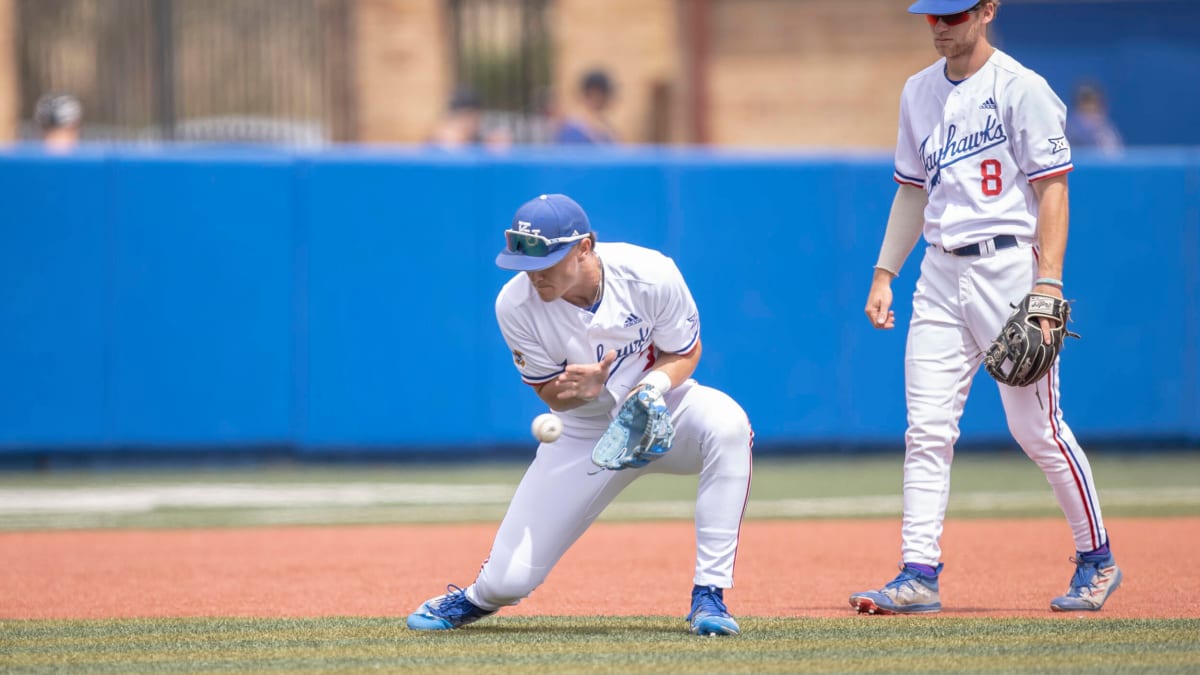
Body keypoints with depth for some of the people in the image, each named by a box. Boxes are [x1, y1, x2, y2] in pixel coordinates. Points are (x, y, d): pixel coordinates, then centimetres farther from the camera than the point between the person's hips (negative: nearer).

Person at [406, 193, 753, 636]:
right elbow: (551, 395, -9)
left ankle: (709, 596, -29)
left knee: (727, 424, -38)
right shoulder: (516, 305, -20)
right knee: (508, 581, -11)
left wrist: (653, 384, -31)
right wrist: (576, 388, -34)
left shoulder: (651, 276, -24)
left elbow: (685, 354, -8)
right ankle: (477, 599, 33)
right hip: (584, 433, 1)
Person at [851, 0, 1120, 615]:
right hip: (941, 273, 6)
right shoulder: (919, 92, 13)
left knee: (1036, 427, -2)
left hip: (1010, 266, -6)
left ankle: (1096, 558, 14)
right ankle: (919, 574, -4)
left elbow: (1052, 189, -10)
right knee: (926, 428, -3)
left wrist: (1047, 286, -18)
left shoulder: (1021, 89, -7)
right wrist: (884, 273, 12)